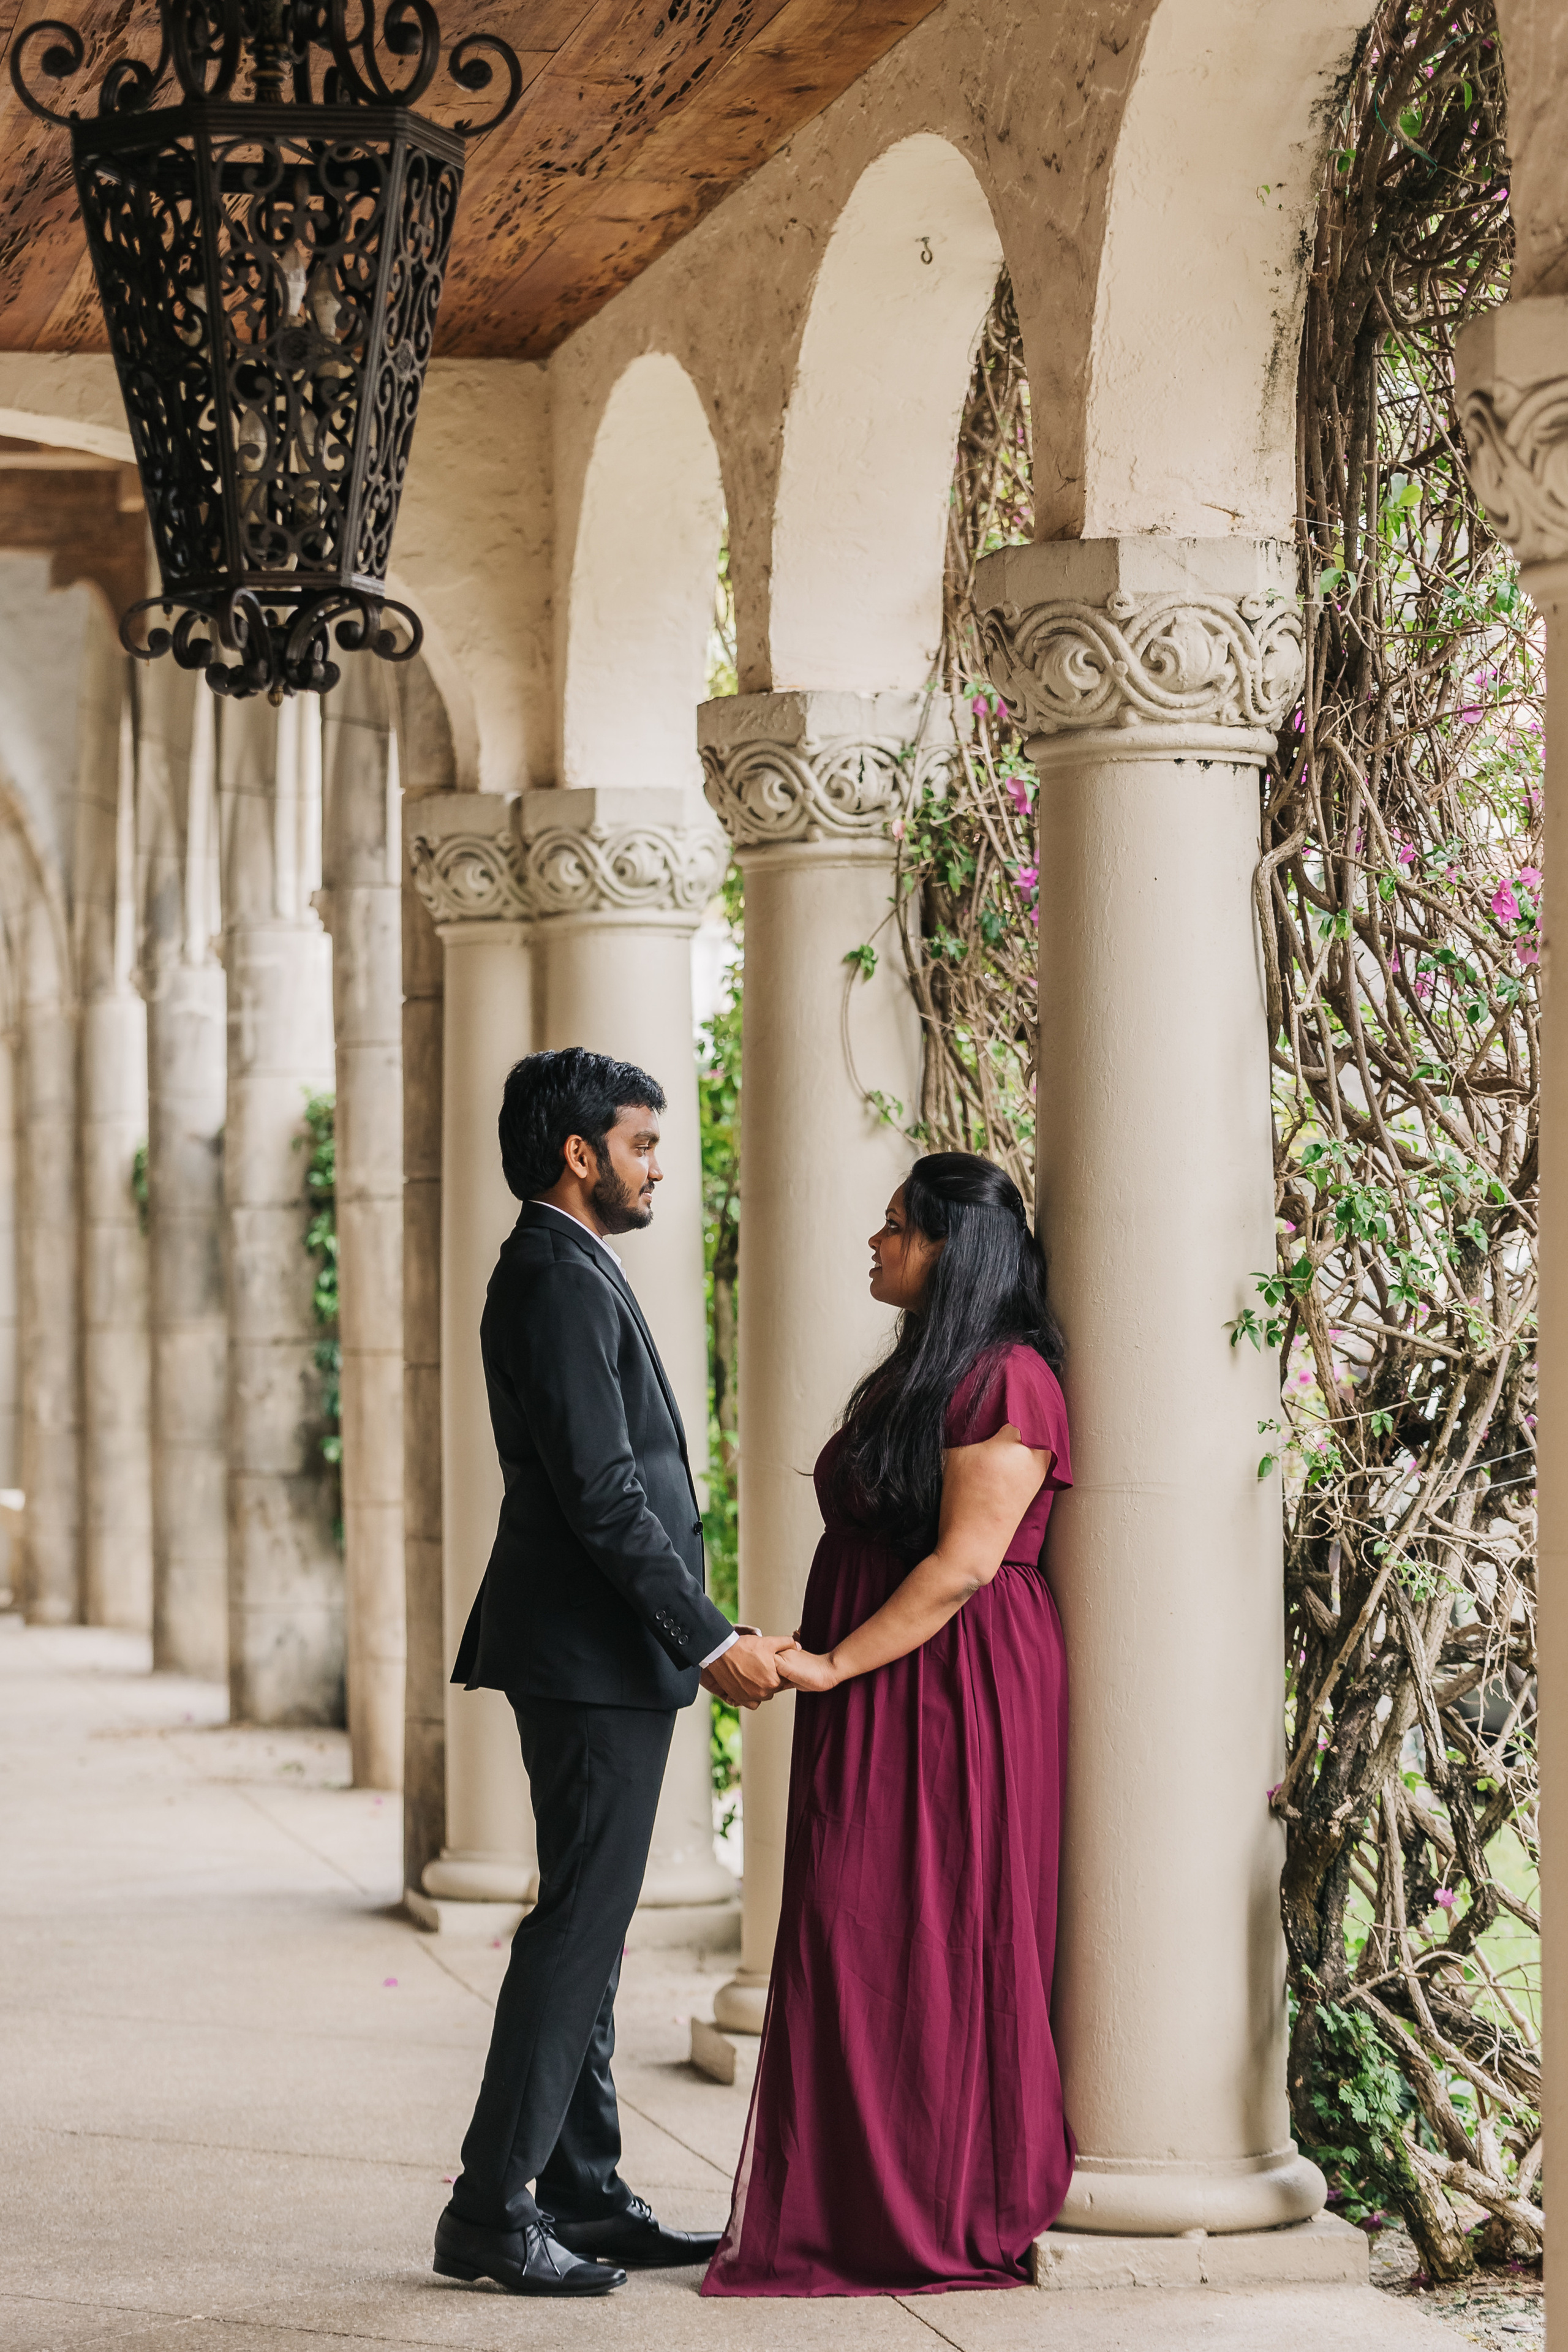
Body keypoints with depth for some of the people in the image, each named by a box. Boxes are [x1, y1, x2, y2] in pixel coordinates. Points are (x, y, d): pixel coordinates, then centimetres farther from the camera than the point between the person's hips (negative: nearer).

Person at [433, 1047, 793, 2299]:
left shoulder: (567, 1273, 17)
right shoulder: (560, 1282, -16)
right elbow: (603, 1497, -22)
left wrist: (703, 1633, 20)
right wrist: (713, 1642, -20)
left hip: (597, 1657, 11)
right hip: (597, 1657, -11)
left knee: (588, 1926, 12)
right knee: (579, 1925, -8)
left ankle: (585, 2198, 18)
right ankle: (490, 2210, -5)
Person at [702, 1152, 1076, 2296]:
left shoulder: (1004, 1381, -13)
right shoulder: (916, 1373, 18)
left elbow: (966, 1561, -19)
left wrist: (836, 1664, -19)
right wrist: (812, 1657, 14)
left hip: (953, 1692, -9)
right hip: (881, 1711, 9)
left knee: (937, 1943, -5)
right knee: (855, 1942, 8)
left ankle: (951, 2216, 3)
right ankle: (866, 2205, 13)